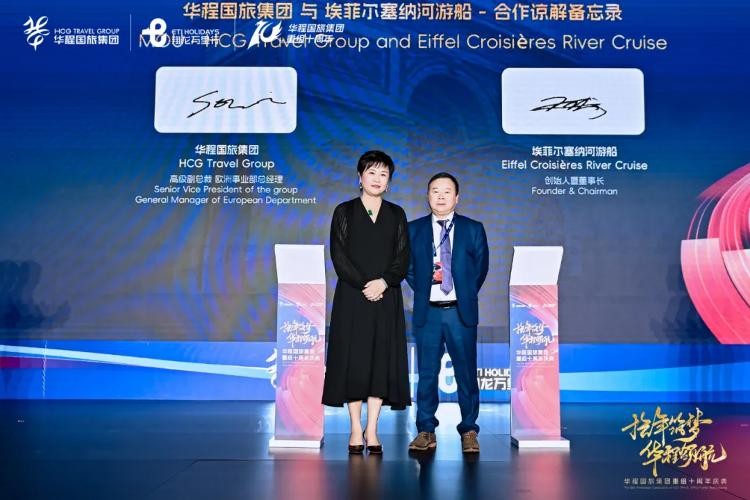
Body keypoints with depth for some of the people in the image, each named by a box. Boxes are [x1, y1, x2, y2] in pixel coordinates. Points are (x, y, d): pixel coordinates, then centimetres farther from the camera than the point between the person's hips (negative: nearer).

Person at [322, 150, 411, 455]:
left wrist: (383, 282, -14)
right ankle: (356, 430, 9)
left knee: (382, 360, 1)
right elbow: (339, 256, -4)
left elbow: (404, 258, 3)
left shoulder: (396, 215, 10)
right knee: (352, 360, -1)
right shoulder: (344, 212, 4)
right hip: (352, 298, -2)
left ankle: (372, 430, 8)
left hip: (386, 298, 2)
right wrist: (364, 286, -14)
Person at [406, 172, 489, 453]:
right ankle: (426, 431, 15)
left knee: (466, 373, 3)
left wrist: (466, 294, 4)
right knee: (427, 373, 6)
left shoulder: (473, 229, 5)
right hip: (427, 312, 1)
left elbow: (481, 266, 8)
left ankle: (469, 431, 13)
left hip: (461, 313, -1)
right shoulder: (413, 230, 7)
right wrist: (423, 287, -3)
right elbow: (408, 267, 10)